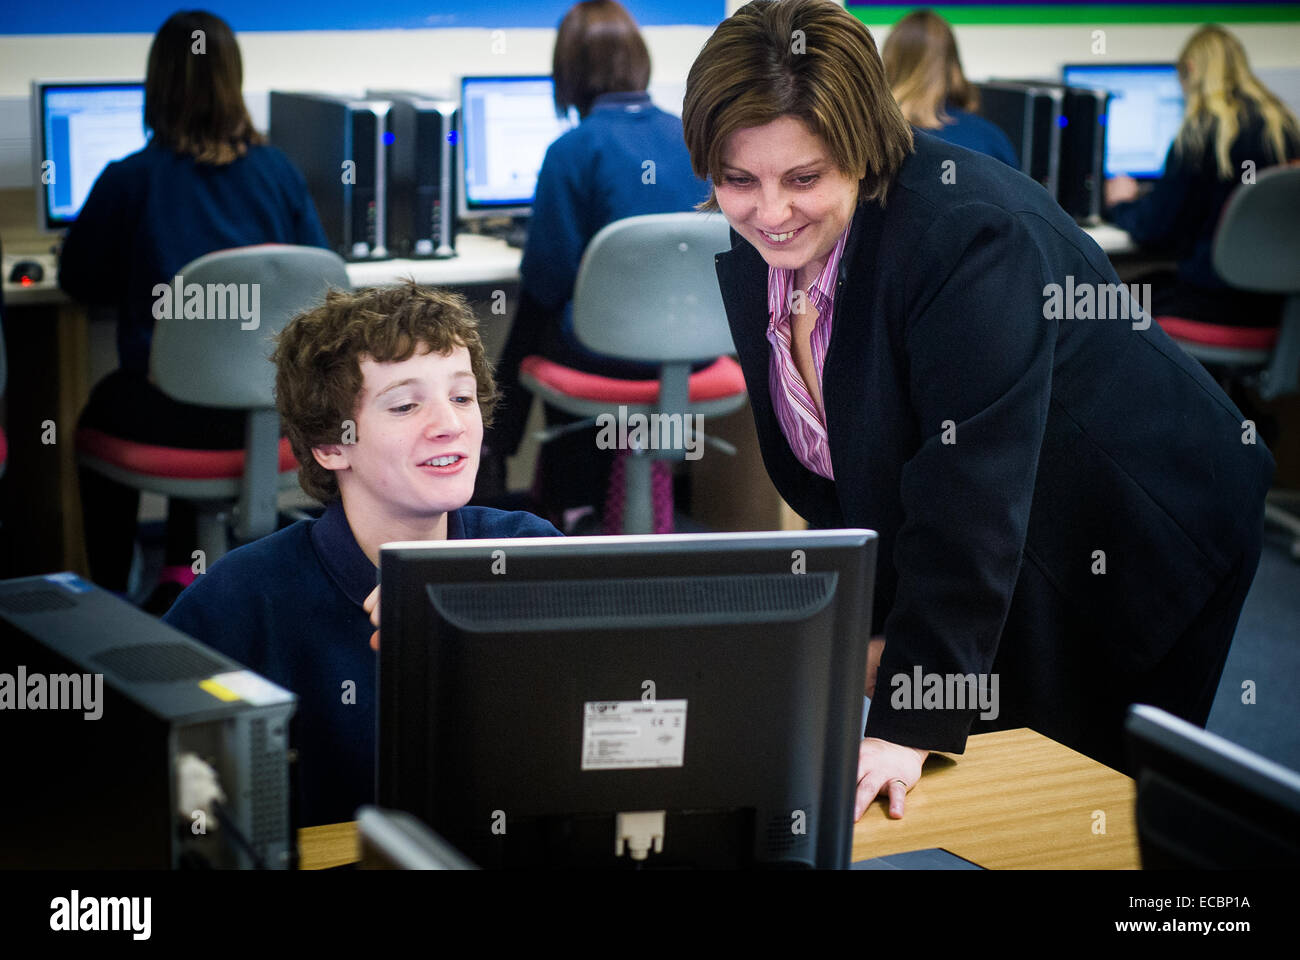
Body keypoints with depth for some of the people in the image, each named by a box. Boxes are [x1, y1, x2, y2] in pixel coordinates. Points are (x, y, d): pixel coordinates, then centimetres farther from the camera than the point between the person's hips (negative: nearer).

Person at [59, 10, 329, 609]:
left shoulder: (129, 181, -9)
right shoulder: (278, 172, -1)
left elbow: (78, 280, 4)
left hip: (170, 413, -3)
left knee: (102, 409, 32)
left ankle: (108, 597, 39)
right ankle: (180, 575, 35)